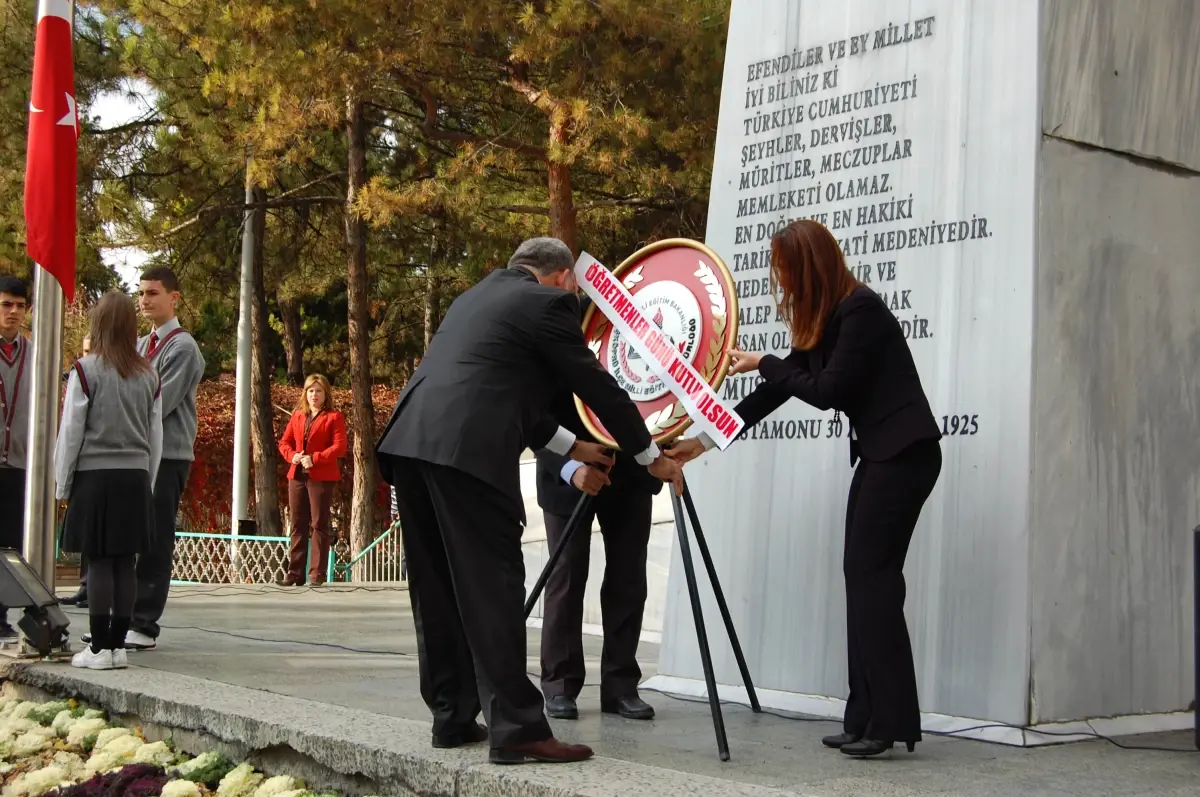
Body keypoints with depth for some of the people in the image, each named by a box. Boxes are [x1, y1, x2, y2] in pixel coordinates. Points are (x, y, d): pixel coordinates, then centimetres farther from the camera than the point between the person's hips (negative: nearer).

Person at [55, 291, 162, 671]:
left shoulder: (86, 370, -8)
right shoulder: (149, 376, 6)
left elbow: (71, 432, -5)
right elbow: (155, 436, 10)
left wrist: (62, 484, 3)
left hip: (95, 476, -4)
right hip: (135, 478, 4)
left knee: (99, 562, -2)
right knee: (125, 562, 6)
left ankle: (99, 647, 1)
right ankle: (118, 644, 11)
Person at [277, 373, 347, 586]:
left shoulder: (334, 417, 0)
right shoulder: (297, 415, 17)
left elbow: (339, 447, -9)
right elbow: (284, 442, 16)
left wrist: (315, 458, -18)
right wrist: (292, 456, -5)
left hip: (321, 477, -5)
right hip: (297, 475, 5)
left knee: (319, 525, -4)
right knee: (297, 525, 6)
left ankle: (317, 574, -3)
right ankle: (295, 573, 9)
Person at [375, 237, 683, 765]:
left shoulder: (480, 295, 30)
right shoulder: (548, 301, 5)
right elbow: (595, 384, 7)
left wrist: (570, 446, 38)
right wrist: (651, 456, 18)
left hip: (411, 441, 8)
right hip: (465, 451, -8)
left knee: (438, 587, 13)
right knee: (490, 587, -6)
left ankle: (452, 717, 20)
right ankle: (516, 729, -5)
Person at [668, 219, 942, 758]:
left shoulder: (861, 310, -15)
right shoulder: (822, 320, 12)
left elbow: (827, 391, -17)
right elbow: (779, 390, 15)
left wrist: (764, 365, -5)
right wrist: (707, 440, 15)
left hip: (904, 453, -9)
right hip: (876, 454, 9)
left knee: (872, 575, -11)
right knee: (859, 575, 5)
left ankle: (891, 721, -8)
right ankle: (866, 717, 7)